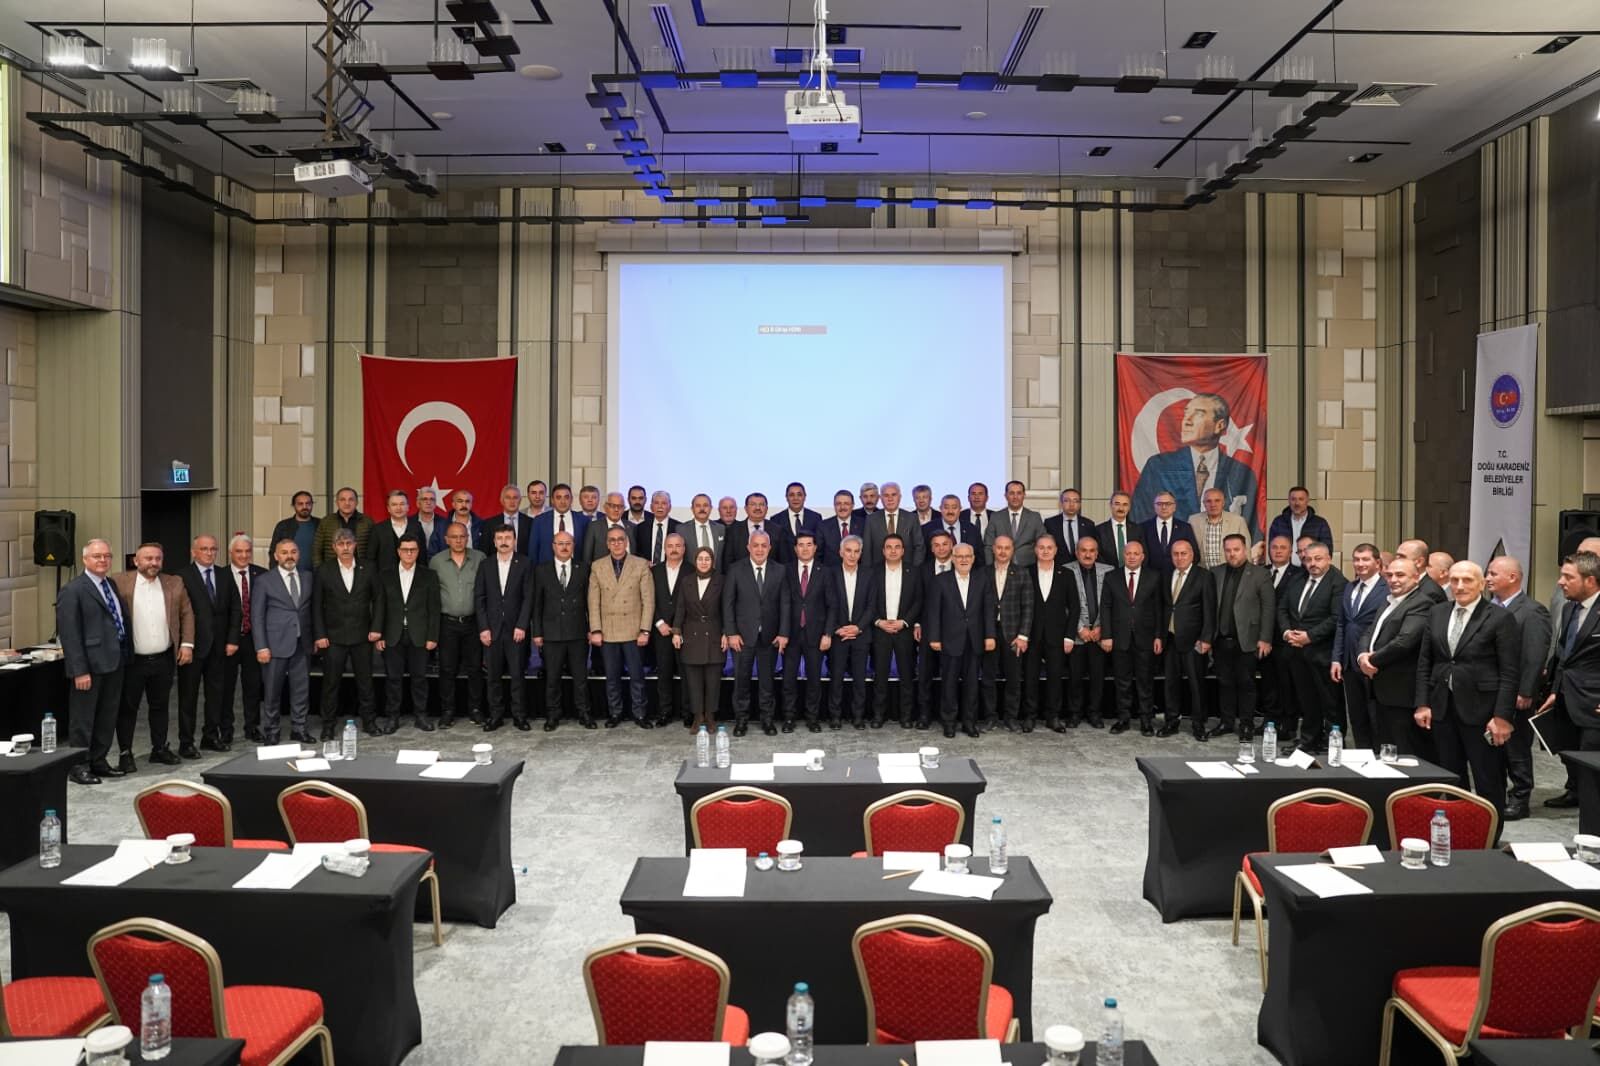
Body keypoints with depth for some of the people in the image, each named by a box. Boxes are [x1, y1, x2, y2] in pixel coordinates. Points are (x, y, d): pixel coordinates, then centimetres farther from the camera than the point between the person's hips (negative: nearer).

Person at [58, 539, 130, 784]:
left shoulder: (112, 586, 13)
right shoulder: (73, 591, -10)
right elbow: (69, 634, -14)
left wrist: (126, 655, 9)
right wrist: (80, 670, -18)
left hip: (114, 663, 8)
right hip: (90, 665, -7)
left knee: (108, 718, 15)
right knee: (83, 719, 3)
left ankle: (98, 762, 26)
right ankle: (78, 767, 13)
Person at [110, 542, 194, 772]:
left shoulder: (175, 583, 4)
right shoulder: (119, 582, -7)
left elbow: (187, 614, 9)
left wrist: (187, 644, 1)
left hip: (163, 659, 3)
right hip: (131, 659, -3)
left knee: (160, 706, 14)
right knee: (127, 708, 6)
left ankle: (159, 749, 25)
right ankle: (125, 753, 16)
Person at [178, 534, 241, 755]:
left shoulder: (225, 576, 9)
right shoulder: (183, 577, -7)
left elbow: (234, 609, 9)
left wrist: (232, 639, 2)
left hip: (218, 645, 5)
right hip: (193, 645, -5)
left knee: (215, 693, 11)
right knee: (188, 695, 4)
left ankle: (211, 736, 22)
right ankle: (186, 742, 10)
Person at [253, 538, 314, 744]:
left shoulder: (308, 578, 10)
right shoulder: (265, 581, -1)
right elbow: (257, 616, -3)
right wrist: (261, 647, -9)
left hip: (302, 644, 3)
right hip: (276, 644, -3)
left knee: (302, 689, 7)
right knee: (272, 691, 4)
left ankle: (298, 728, 18)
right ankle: (270, 732, 15)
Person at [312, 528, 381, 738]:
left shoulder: (367, 570, 5)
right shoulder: (324, 571, 0)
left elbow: (377, 600, 8)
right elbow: (316, 605, -1)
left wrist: (375, 628, 0)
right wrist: (319, 635, -6)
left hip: (362, 636, 2)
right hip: (334, 637, -1)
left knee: (365, 681, 8)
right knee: (331, 682, 4)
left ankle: (369, 721, 17)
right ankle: (329, 726, 14)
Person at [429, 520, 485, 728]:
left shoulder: (479, 558, 0)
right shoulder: (436, 561, 1)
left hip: (473, 621, 0)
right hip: (447, 623, 0)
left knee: (475, 668, 5)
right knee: (447, 669, 3)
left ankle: (475, 709, 16)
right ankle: (447, 712, 12)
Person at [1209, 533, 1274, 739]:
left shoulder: (1259, 574, -2)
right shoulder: (1216, 573, 8)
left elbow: (1268, 608, -4)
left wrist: (1265, 639, -9)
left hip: (1246, 640, -3)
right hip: (1222, 639, 3)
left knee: (1246, 683, 4)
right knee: (1225, 682, 10)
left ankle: (1246, 724, 14)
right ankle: (1226, 722, 20)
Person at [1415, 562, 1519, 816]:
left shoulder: (1500, 618, -6)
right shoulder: (1436, 613, 8)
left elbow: (1509, 673, -9)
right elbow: (1424, 662, 10)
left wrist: (1502, 716, -14)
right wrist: (1422, 703, 3)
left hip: (1480, 709, -5)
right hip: (1442, 708, 5)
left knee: (1489, 782, 5)